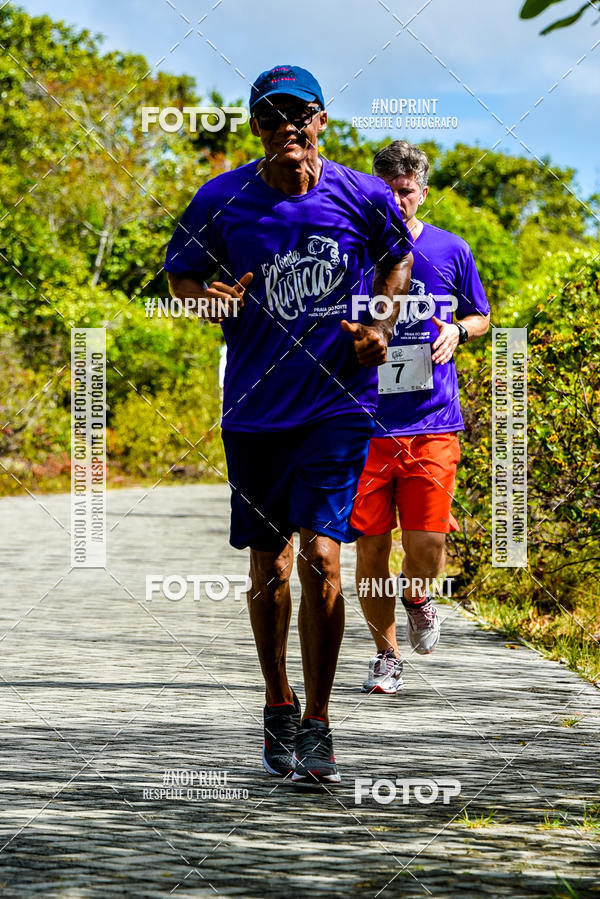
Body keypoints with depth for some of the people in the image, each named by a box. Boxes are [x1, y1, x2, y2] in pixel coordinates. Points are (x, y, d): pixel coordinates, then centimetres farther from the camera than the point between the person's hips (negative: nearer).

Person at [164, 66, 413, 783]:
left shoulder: (364, 198, -2)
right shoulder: (220, 201, -3)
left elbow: (396, 258, 17)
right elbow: (180, 273, 11)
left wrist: (382, 326, 2)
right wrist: (210, 298, -11)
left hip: (339, 403, -1)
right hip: (254, 408, 2)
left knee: (320, 556, -14)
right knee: (269, 567, 10)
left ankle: (316, 723, -4)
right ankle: (278, 708, 30)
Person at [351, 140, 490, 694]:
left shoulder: (451, 251, 6)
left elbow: (481, 317, 18)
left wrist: (458, 331, -2)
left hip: (433, 424, 0)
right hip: (366, 423, 1)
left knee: (426, 544, -11)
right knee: (370, 547, 2)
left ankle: (418, 598, 24)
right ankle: (386, 655, 20)